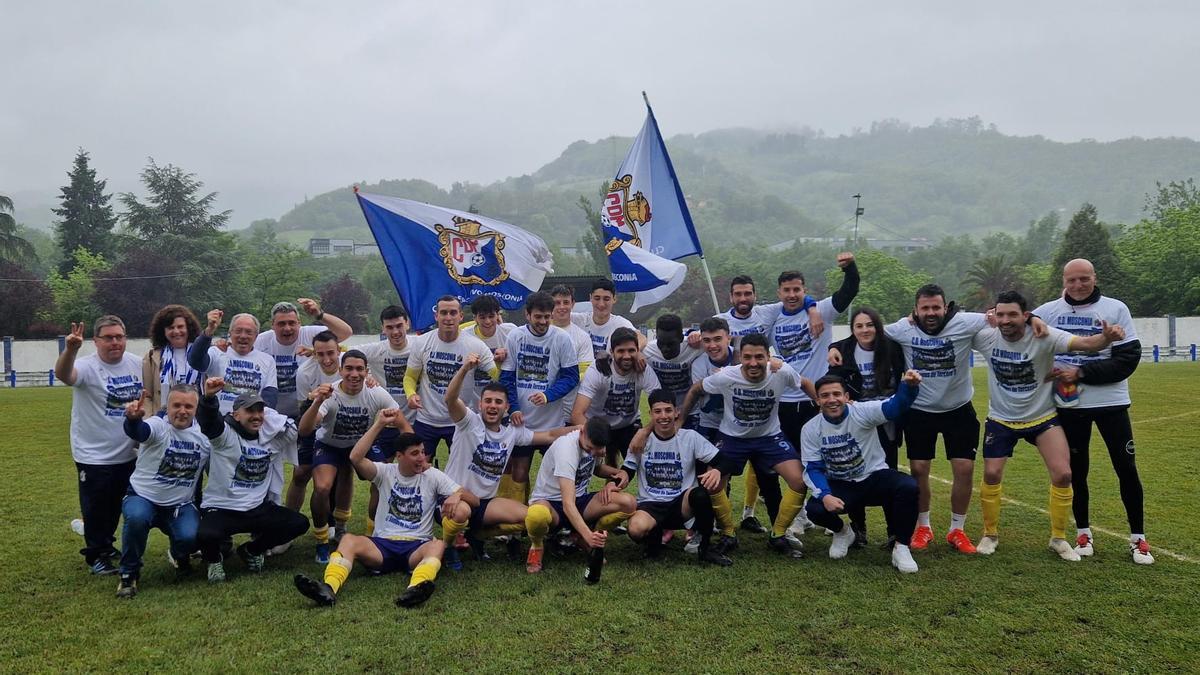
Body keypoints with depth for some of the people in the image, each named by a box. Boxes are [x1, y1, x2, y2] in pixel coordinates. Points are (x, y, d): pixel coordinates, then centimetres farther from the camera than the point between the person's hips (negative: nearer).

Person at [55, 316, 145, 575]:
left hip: (128, 454, 6)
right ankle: (96, 556, 23)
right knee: (96, 509, 7)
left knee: (116, 506, 20)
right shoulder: (87, 367, -18)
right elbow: (63, 375, -41)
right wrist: (70, 349, -59)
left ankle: (106, 546, 40)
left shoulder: (136, 364, -1)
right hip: (94, 456, -5)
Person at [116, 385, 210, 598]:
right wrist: (133, 419, -65)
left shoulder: (206, 434, -4)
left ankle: (178, 554, 15)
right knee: (137, 517, -35)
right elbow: (138, 432, -41)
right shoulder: (158, 425, -16)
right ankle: (129, 573, -7)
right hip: (143, 498, -2)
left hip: (181, 505, 2)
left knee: (190, 537, -25)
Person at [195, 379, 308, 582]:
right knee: (205, 535, -35)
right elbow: (208, 421, -31)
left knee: (299, 523, -8)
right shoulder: (225, 434, -10)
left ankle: (251, 550, 19)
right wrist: (209, 397, -52)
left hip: (258, 509, 5)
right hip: (220, 510, -5)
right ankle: (214, 559, 8)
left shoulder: (271, 435, 8)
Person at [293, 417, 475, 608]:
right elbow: (355, 458, -13)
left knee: (438, 545, -35)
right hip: (383, 544, 1)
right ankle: (329, 588, -50)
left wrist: (458, 494, -20)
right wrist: (379, 425, -14)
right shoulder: (386, 472, 7)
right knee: (349, 540, -27)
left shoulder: (433, 476, 6)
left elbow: (474, 501, 3)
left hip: (417, 547, -1)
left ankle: (416, 589, -63)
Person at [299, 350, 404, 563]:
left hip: (361, 445, 4)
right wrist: (317, 402, -57)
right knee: (322, 488, -25)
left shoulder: (376, 394, -24)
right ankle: (322, 543, 1)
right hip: (329, 446, -4)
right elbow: (304, 430, -41)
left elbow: (404, 426, -16)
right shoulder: (329, 395, -30)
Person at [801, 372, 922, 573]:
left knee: (908, 486, -31)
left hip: (875, 478, -1)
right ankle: (842, 533, 12)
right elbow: (812, 468, -7)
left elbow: (895, 407, -33)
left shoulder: (863, 412, -15)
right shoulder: (810, 429, -7)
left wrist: (908, 386, -56)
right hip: (840, 486, 1)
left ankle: (901, 547, -11)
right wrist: (825, 495, -26)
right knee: (814, 509, -26)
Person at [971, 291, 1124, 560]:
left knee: (1062, 474, -8)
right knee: (991, 475, -1)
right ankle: (990, 534, 22)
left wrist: (1106, 337, -53)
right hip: (1001, 419, 1)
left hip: (1043, 417, -1)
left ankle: (1059, 538, 15)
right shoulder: (986, 338, -16)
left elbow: (1085, 343, -32)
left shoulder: (1044, 337, -22)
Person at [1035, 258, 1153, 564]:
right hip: (1068, 404, 1)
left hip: (1110, 401, -1)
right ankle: (1083, 532, 25)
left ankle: (1138, 538, 17)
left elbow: (1129, 358, -10)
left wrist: (1081, 372, -18)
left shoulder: (1115, 309, -6)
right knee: (1076, 470, 10)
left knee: (1126, 467, 3)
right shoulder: (1048, 311, -1)